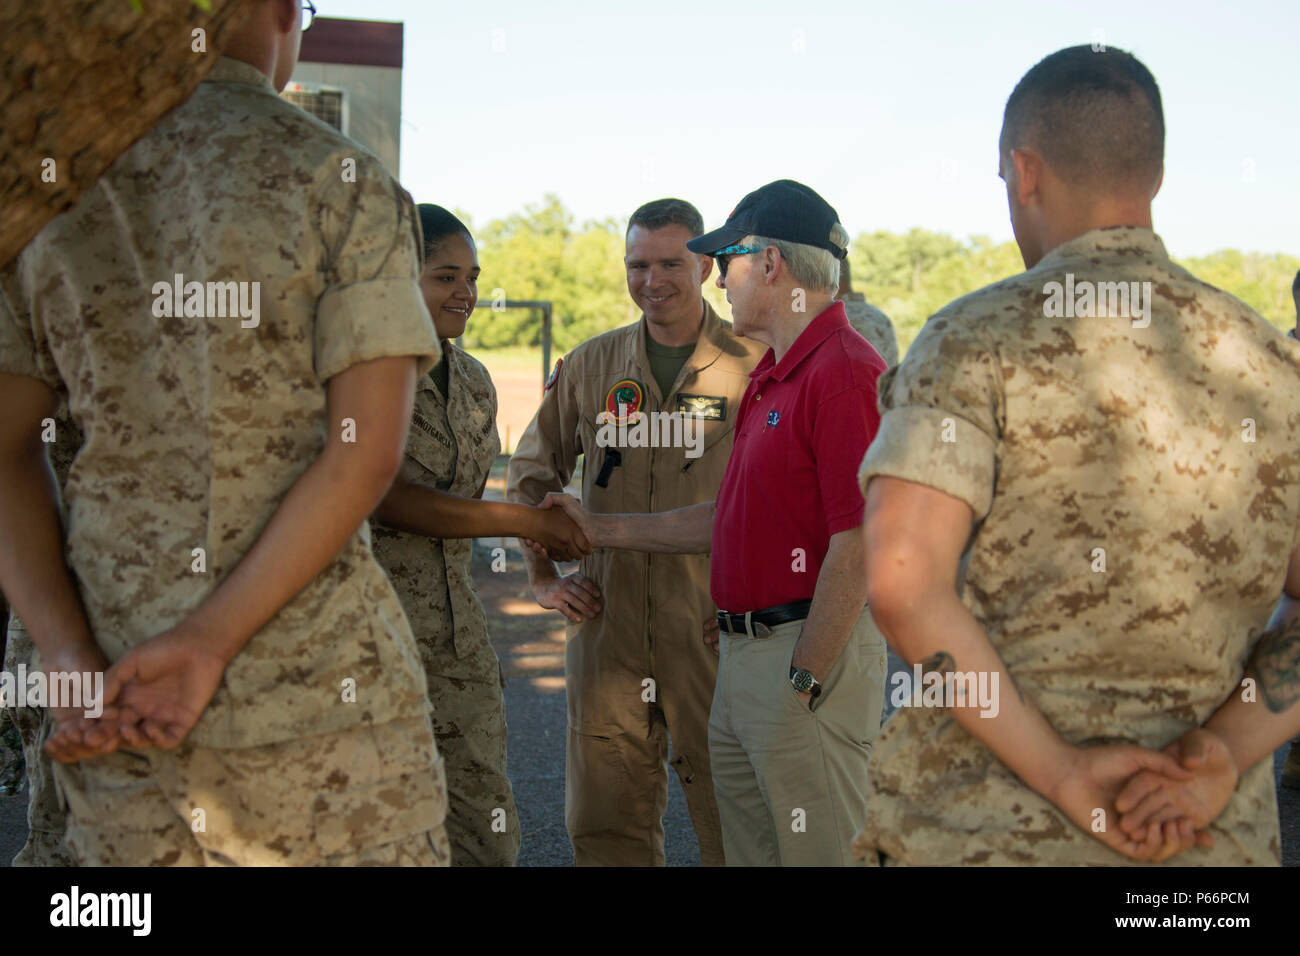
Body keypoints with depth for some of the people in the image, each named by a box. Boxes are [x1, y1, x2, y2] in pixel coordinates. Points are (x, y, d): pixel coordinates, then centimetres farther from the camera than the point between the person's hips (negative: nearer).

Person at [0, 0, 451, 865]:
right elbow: (368, 452, -14)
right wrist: (210, 640, -14)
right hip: (317, 688, -4)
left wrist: (72, 658, -4)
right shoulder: (342, 180, -5)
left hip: (109, 687, 4)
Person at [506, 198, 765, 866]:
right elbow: (531, 472, 20)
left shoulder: (750, 364, -3)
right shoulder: (590, 365, 9)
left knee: (728, 813, 3)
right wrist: (541, 577, 13)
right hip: (607, 621, 4)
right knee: (603, 821, 9)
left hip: (714, 626, -3)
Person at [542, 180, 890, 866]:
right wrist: (602, 530, 21)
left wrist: (803, 681, -19)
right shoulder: (768, 375, 17)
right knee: (748, 852, 16)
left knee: (813, 853, -2)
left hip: (813, 654, -10)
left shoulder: (845, 372, -16)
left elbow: (857, 547, -21)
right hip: (743, 654, 10)